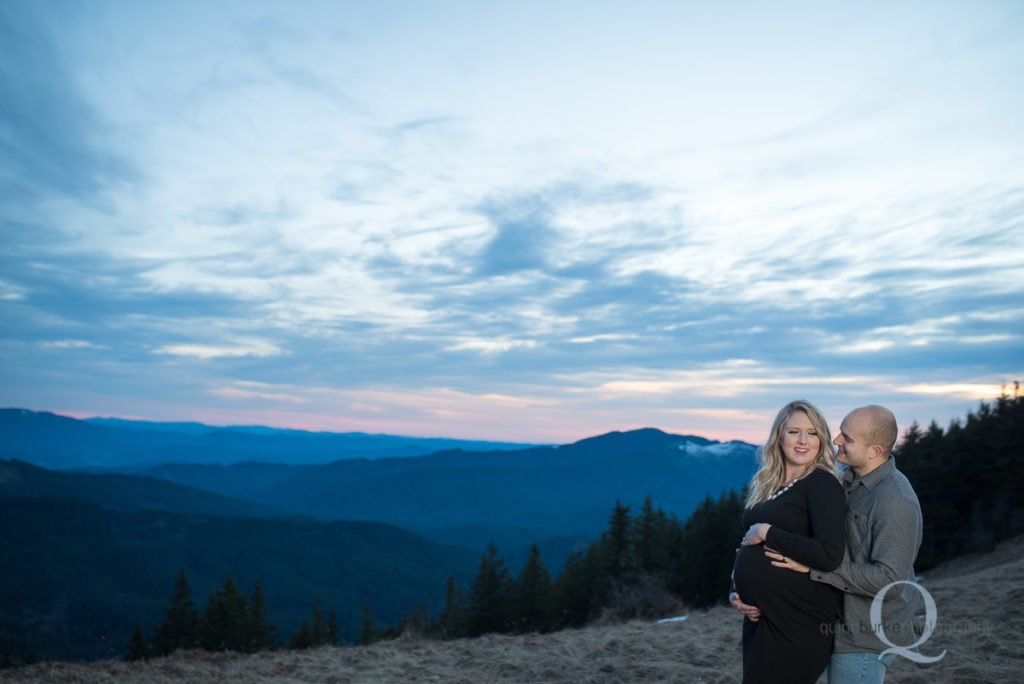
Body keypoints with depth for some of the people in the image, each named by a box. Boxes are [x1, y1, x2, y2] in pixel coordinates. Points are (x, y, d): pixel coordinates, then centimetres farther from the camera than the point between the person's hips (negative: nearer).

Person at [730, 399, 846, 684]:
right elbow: (745, 548, 17)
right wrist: (735, 592, 2)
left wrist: (767, 533, -17)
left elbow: (830, 556, -23)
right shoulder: (765, 487, 11)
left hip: (799, 625, -8)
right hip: (758, 618, 8)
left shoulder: (822, 483, -11)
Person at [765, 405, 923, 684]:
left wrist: (813, 566, -28)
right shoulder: (850, 479, 6)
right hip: (846, 628, 9)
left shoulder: (896, 502, -24)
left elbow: (889, 580, -27)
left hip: (865, 640, -9)